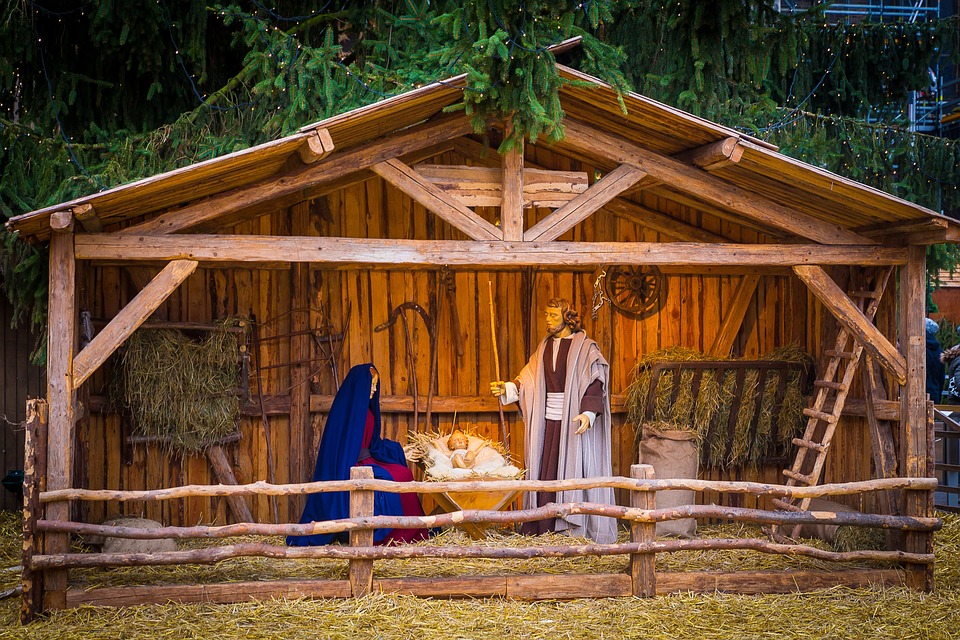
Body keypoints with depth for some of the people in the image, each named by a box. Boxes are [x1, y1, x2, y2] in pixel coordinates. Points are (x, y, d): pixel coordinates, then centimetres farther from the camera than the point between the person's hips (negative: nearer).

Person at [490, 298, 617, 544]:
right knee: (545, 473, 3)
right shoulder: (545, 347, 15)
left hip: (574, 419, -5)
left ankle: (575, 528, -1)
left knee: (572, 471, -5)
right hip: (548, 419, 5)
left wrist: (588, 413, -23)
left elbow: (595, 383, -11)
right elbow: (529, 381, 13)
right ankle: (544, 529, 6)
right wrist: (507, 389, -3)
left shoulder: (584, 347, -3)